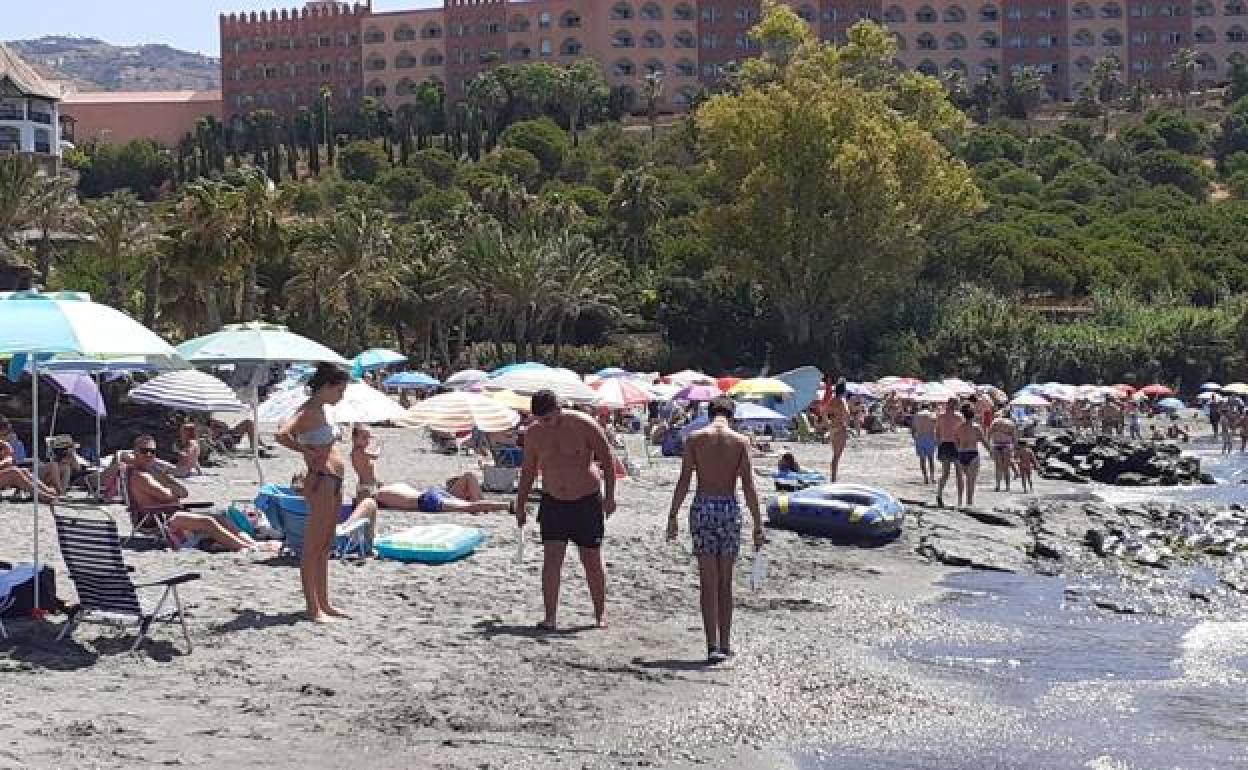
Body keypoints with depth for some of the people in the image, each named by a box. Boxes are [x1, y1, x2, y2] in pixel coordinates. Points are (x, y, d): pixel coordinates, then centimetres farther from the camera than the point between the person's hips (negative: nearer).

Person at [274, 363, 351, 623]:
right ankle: (313, 609, -2)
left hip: (334, 482, 10)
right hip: (321, 481, -10)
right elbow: (282, 435, -30)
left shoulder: (321, 410, 14)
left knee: (324, 547, 15)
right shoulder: (309, 411, -14)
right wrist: (306, 451, -17)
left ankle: (324, 603, 21)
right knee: (312, 547, -5)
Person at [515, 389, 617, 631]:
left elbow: (607, 459, -9)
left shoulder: (583, 425, -14)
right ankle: (550, 616, -9)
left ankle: (601, 613, 19)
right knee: (551, 558, -10)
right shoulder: (533, 433, -2)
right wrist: (520, 505, 10)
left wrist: (609, 496, -14)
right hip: (553, 502, 3)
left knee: (592, 561, 3)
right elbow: (528, 471, 11)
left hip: (587, 501, -3)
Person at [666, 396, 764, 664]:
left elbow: (683, 482, -3)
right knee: (725, 582, 12)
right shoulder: (740, 441, 0)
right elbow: (749, 488, -3)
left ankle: (713, 645, -8)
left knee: (708, 582, 1)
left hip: (702, 508, 0)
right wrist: (758, 525, 1)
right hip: (729, 508, 0)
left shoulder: (695, 438, 0)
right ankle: (724, 644, 17)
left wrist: (673, 516, 4)